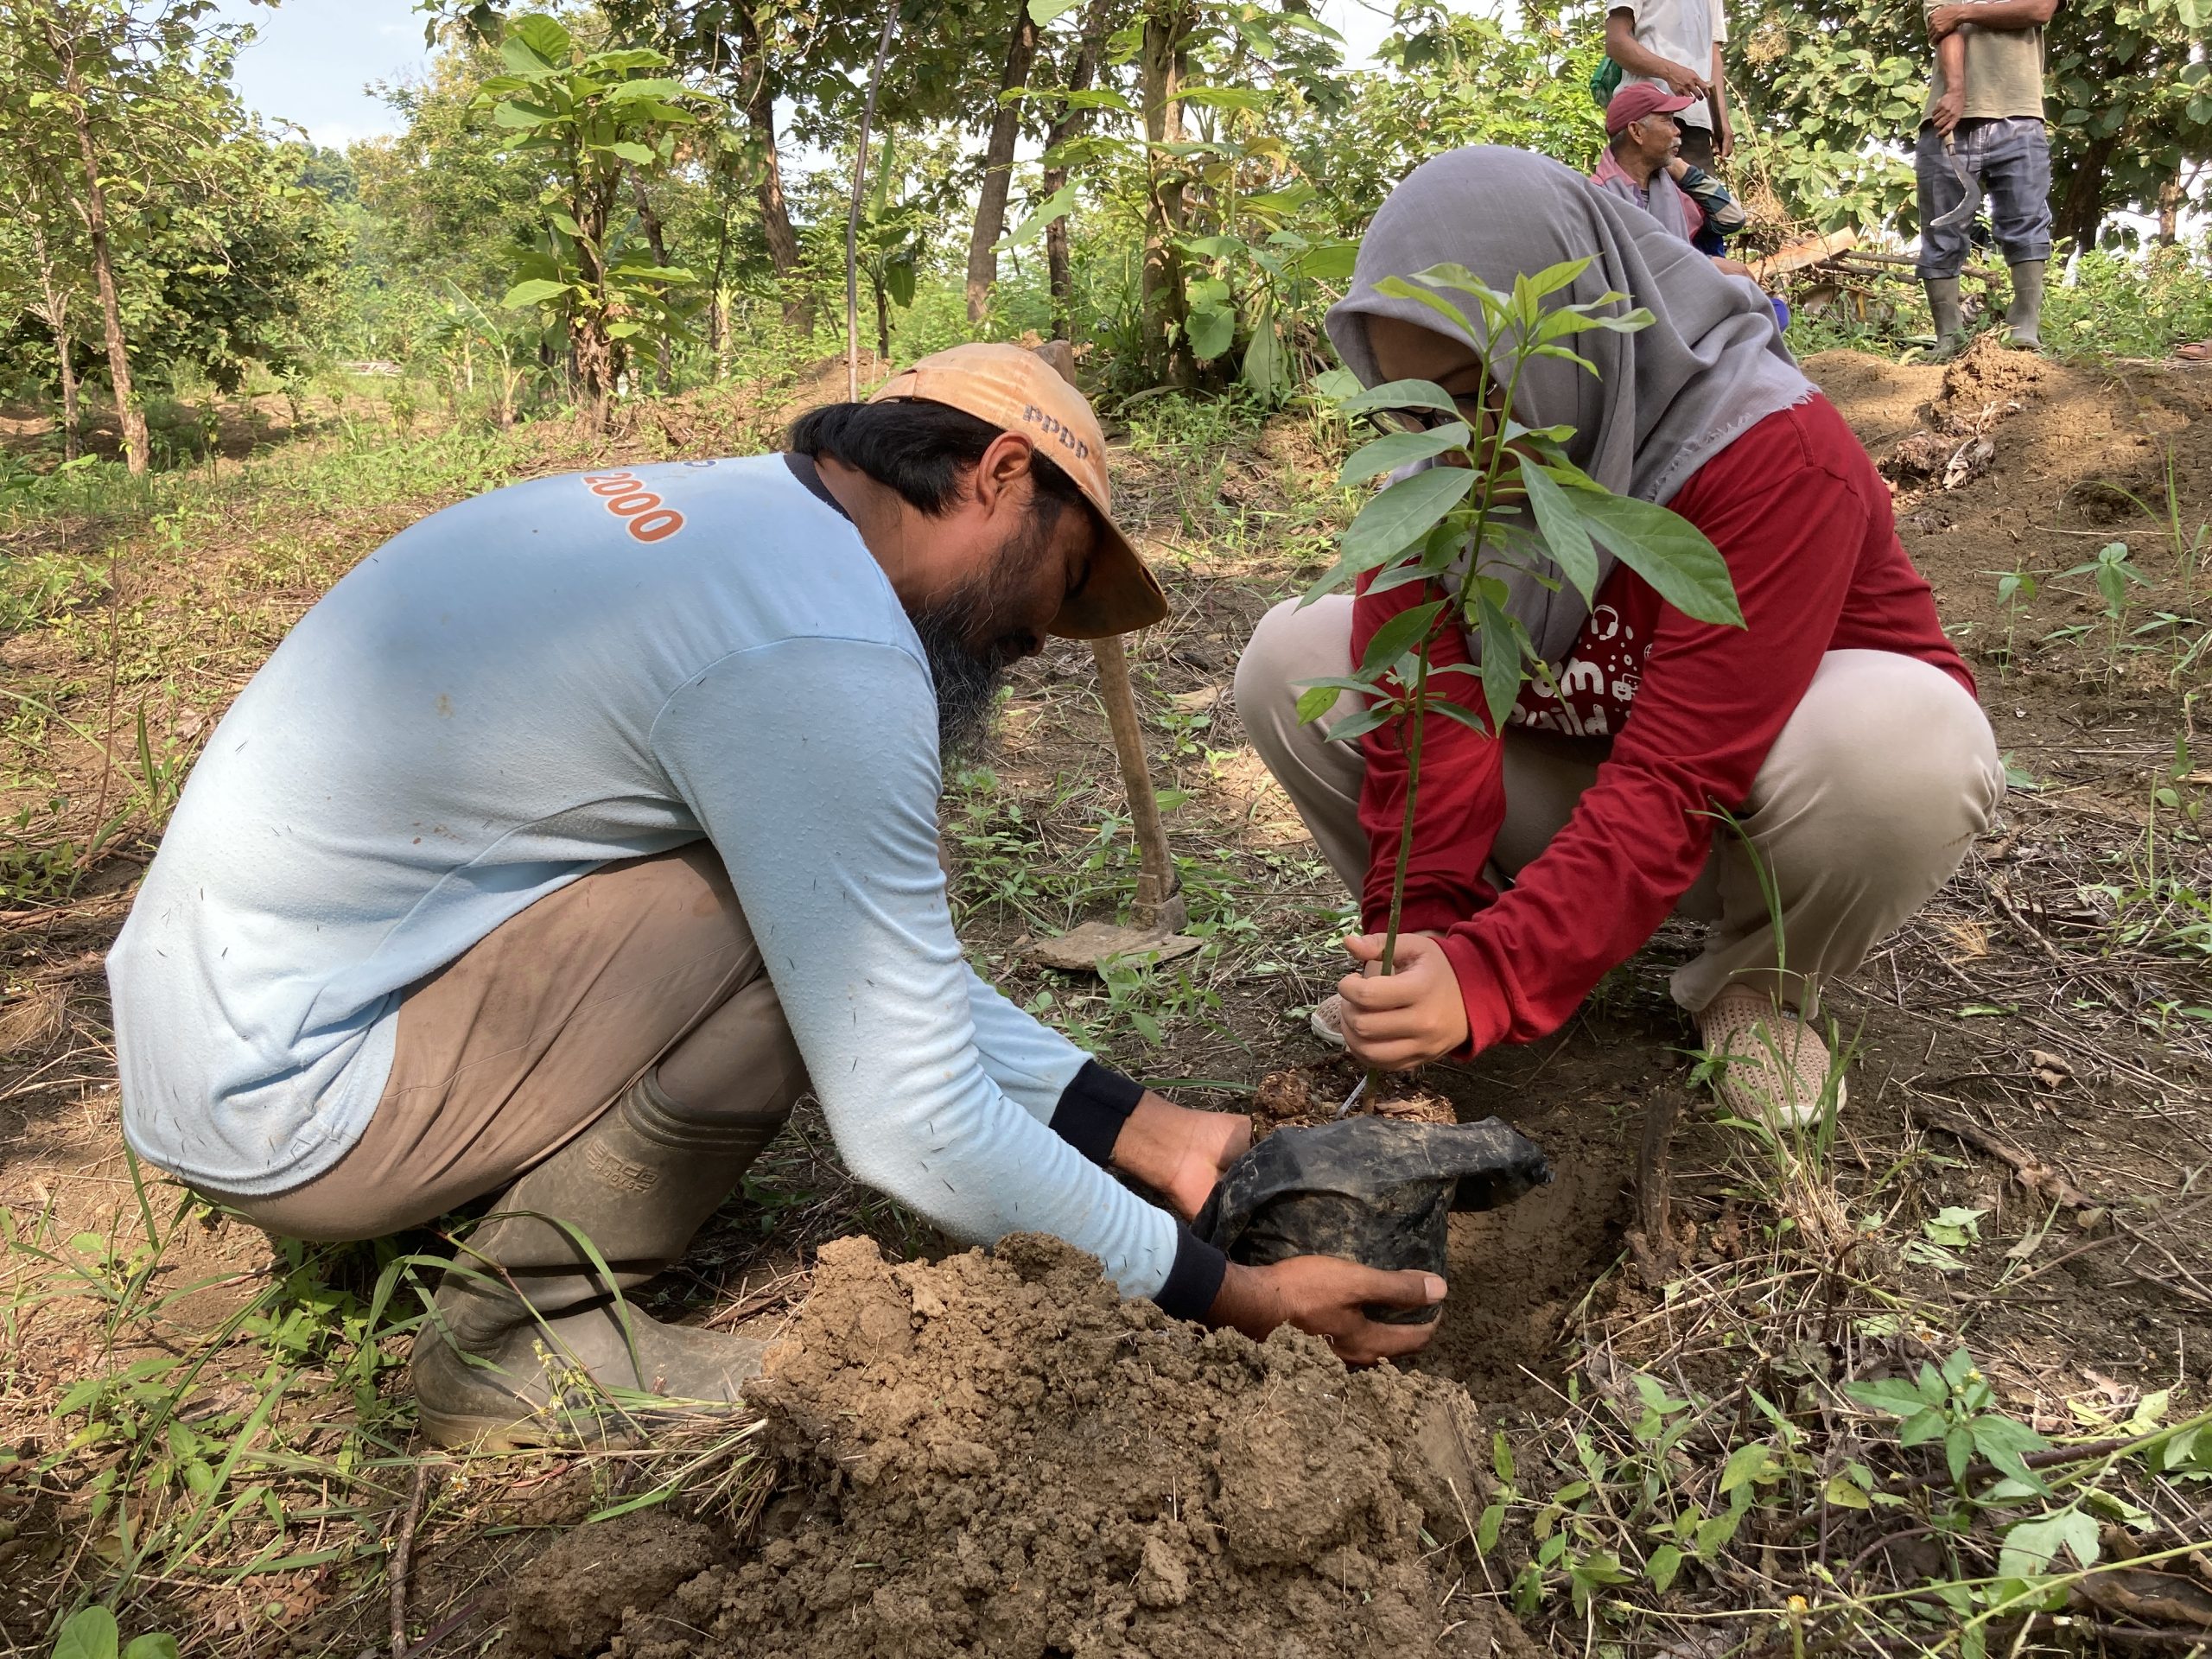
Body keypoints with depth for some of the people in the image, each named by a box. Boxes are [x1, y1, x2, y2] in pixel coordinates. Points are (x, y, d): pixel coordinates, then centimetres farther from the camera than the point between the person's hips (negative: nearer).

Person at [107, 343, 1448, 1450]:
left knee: (850, 923, 9)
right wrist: (1225, 1292, -10)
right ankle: (527, 1333, -2)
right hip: (281, 1093, -9)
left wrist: (1142, 1129, 5)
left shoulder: (731, 516, 6)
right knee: (825, 931, -19)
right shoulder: (826, 657, -24)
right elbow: (914, 1131, -22)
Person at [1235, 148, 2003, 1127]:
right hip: (1572, 776, 4)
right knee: (1291, 657, -13)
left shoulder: (1775, 456, -31)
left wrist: (1490, 979, -44)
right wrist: (1418, 933, -33)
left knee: (1908, 735, -39)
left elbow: (1678, 780, -37)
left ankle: (1758, 982, -6)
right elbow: (1425, 724, -21)